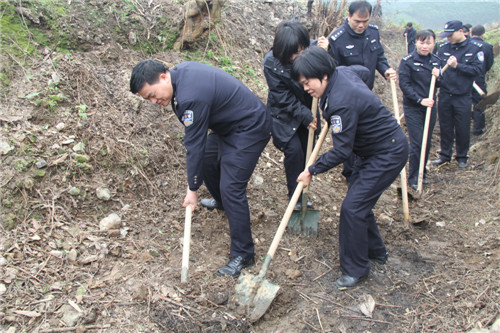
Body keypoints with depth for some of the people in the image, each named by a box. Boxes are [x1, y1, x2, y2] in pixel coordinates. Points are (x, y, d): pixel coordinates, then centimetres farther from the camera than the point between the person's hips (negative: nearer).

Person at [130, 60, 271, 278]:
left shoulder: (190, 98, -31)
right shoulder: (181, 71, -1)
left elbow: (195, 145, -25)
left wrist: (193, 189, -15)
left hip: (250, 129, -11)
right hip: (229, 124, 11)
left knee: (231, 188, -14)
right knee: (207, 161, 22)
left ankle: (242, 255, -4)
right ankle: (222, 203, 50)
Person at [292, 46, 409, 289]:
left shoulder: (341, 102, -31)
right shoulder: (342, 73, -3)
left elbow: (341, 152, -26)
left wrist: (312, 171, -14)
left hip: (388, 154, -10)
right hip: (378, 148, 11)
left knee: (353, 207, -10)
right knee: (360, 199, 16)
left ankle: (356, 269, 6)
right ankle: (375, 251, 34)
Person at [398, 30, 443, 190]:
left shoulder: (436, 61, 7)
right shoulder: (408, 61, -9)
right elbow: (404, 84, -13)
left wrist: (438, 76, -10)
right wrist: (420, 100, -20)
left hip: (430, 106, 5)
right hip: (413, 108, -5)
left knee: (427, 142, 11)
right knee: (417, 143, -6)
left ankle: (422, 173, 27)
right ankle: (414, 177, 8)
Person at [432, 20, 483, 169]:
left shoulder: (474, 49, -4)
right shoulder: (443, 48, 5)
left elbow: (477, 70, -13)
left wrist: (457, 65, -21)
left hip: (463, 97, -3)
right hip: (444, 95, 3)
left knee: (462, 129, 6)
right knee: (445, 127, 12)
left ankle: (462, 157, 22)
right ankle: (445, 155, 27)